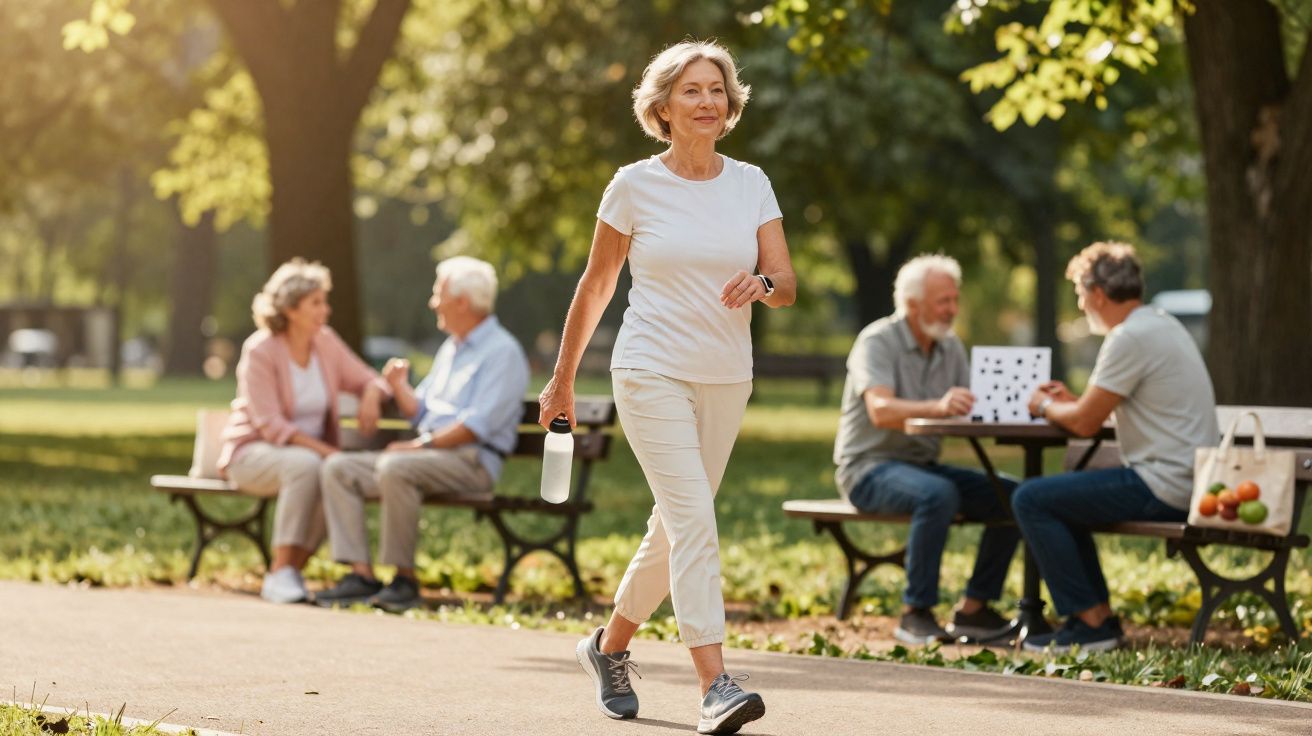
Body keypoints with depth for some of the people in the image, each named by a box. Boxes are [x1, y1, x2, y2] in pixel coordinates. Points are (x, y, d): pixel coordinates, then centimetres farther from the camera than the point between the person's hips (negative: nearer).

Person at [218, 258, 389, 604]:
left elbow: (366, 379, 12)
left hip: (312, 451, 5)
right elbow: (270, 425, -19)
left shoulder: (326, 343, 3)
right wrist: (323, 449, -29)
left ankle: (293, 571, -19)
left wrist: (372, 394, -14)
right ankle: (280, 573, -33)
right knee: (304, 464, -38)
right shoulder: (260, 351, -14)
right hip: (253, 453, -5)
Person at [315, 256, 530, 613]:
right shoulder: (450, 349, 23)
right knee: (338, 467, -6)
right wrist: (399, 387, 4)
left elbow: (477, 425, -17)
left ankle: (405, 579, -26)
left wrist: (421, 444, -21)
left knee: (395, 468, -36)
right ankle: (361, 574, -16)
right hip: (430, 453, 9)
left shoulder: (501, 352, -7)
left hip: (472, 461, -9)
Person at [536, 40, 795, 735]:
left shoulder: (751, 184, 6)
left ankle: (609, 645, 35)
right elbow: (595, 285, 7)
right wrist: (563, 378, 11)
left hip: (725, 379, 4)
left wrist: (763, 284, -24)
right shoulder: (634, 185, -2)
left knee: (676, 527, 13)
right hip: (652, 372, -4)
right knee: (694, 520, -18)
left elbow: (787, 281, 1)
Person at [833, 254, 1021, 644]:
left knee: (1010, 497, -11)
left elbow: (971, 411, 2)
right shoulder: (877, 342, -13)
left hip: (923, 465, 7)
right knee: (938, 495, -36)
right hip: (870, 468, -7)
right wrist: (939, 407, -48)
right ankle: (916, 613, -28)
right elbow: (880, 411, -30)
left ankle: (973, 609, -6)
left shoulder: (951, 346, 10)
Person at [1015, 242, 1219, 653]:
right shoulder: (1164, 325, 15)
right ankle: (1100, 616, 20)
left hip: (1164, 488, -11)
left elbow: (1085, 423, -14)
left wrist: (1045, 407, 6)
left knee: (1031, 501, -10)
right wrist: (1069, 401, 22)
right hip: (1188, 479, 11)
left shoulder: (1130, 338, -17)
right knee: (1060, 498, 25)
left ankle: (1091, 623, -7)